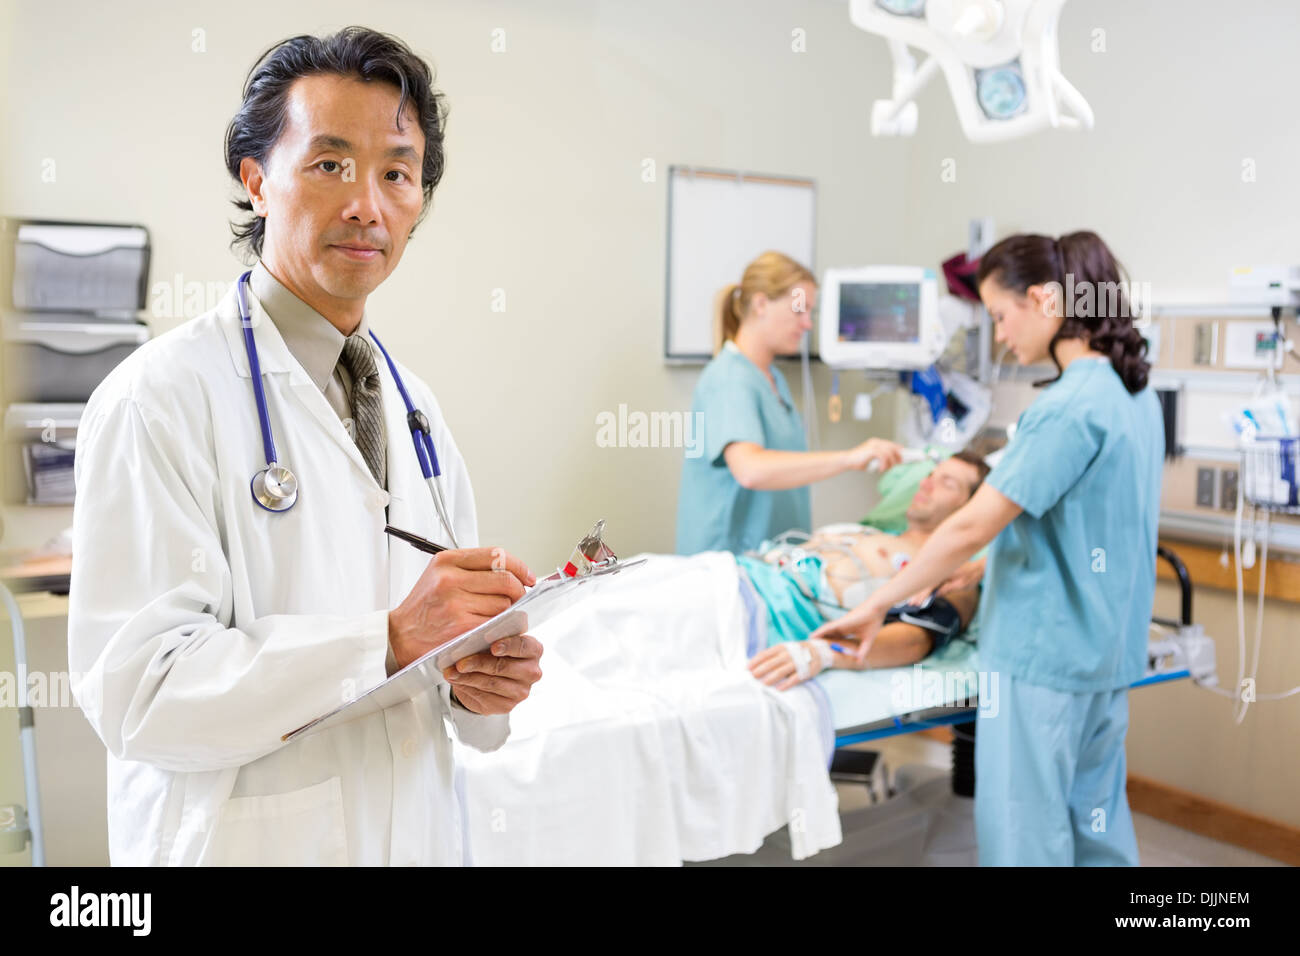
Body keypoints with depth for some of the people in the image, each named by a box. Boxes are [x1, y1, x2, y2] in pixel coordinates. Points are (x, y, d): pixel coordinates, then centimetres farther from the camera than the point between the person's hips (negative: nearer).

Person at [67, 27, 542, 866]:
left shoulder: (415, 407, 6)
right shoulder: (162, 396, -15)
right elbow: (135, 694, -21)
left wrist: (480, 686, -11)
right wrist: (389, 639, -28)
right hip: (247, 839, -6)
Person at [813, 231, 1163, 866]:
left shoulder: (1070, 405, -21)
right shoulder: (1134, 394, 8)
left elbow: (972, 527, -23)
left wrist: (877, 604, -15)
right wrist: (981, 568, 17)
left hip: (1044, 650, -9)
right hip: (1107, 647, 9)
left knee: (1025, 828, 4)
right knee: (1095, 816, 20)